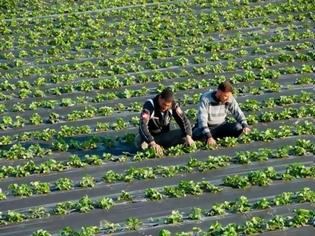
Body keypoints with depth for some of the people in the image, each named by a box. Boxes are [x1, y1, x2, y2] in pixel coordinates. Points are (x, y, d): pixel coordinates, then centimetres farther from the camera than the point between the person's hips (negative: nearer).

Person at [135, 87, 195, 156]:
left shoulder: (173, 105, -12)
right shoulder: (149, 105, -25)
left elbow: (183, 120, -12)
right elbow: (143, 126, -35)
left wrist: (188, 136, -31)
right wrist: (152, 143, -49)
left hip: (164, 135, 5)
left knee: (184, 135, -21)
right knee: (140, 142, -39)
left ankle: (159, 146, -16)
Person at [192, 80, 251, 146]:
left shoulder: (230, 100, -10)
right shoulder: (205, 99, -22)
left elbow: (238, 113, -3)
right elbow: (202, 119, -28)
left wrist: (245, 126, -23)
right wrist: (208, 137, -39)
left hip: (221, 126, 5)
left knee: (238, 127, -24)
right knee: (196, 134, -37)